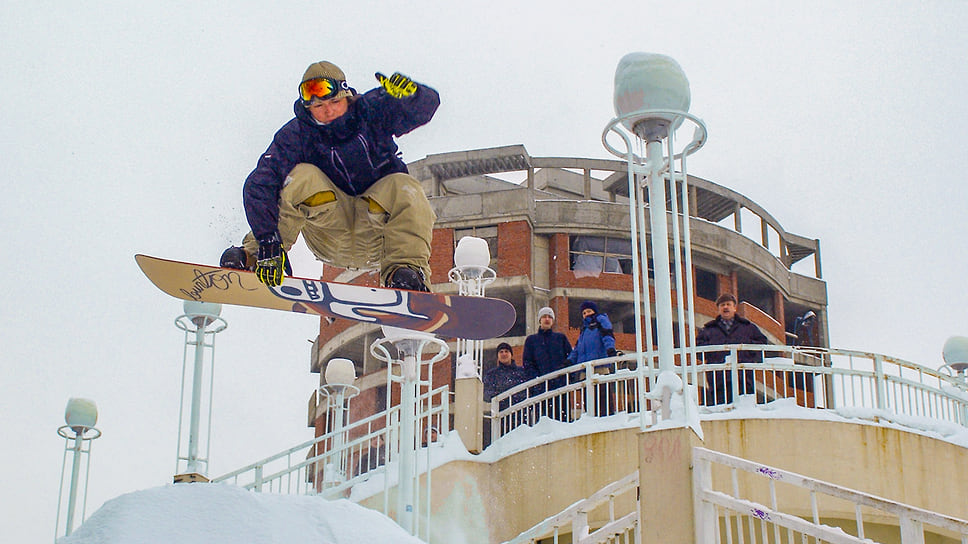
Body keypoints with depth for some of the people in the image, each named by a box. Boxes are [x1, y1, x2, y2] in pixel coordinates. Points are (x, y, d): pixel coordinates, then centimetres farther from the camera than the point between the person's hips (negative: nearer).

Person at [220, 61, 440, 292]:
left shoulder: (371, 111, -8)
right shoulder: (296, 135, -10)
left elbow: (426, 104, -17)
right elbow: (260, 185, -20)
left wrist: (408, 94, -43)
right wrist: (267, 241, -34)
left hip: (375, 236, 0)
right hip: (330, 235, 0)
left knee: (403, 188, -29)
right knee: (302, 178, -26)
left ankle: (407, 267, -27)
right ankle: (254, 252, -17)